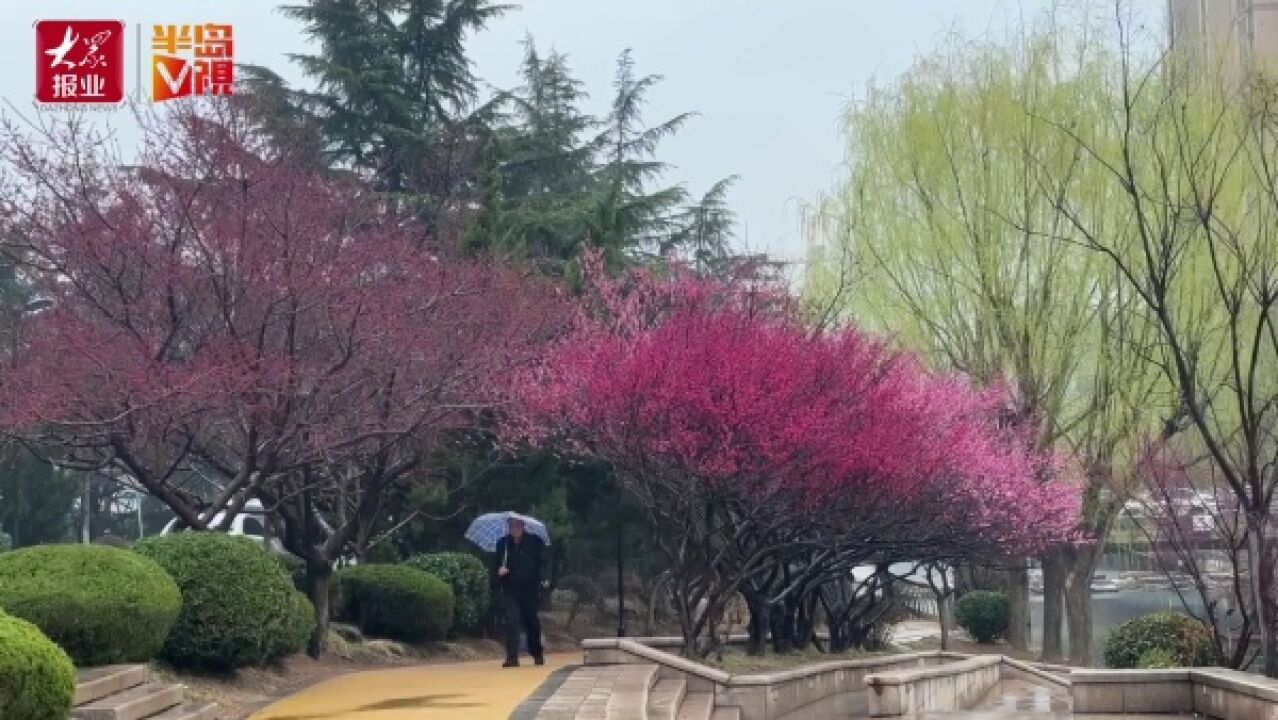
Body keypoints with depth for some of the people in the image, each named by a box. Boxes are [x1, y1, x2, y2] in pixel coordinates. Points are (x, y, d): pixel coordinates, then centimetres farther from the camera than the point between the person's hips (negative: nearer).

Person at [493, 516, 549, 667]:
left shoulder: (535, 542, 0)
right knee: (511, 622, -11)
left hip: (530, 589, -1)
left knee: (532, 623, 10)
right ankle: (512, 657, -12)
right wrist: (499, 571, -10)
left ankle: (537, 654, 30)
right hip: (510, 591, 1)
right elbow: (496, 565, 13)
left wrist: (543, 579, -18)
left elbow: (542, 563, -2)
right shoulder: (502, 544, 6)